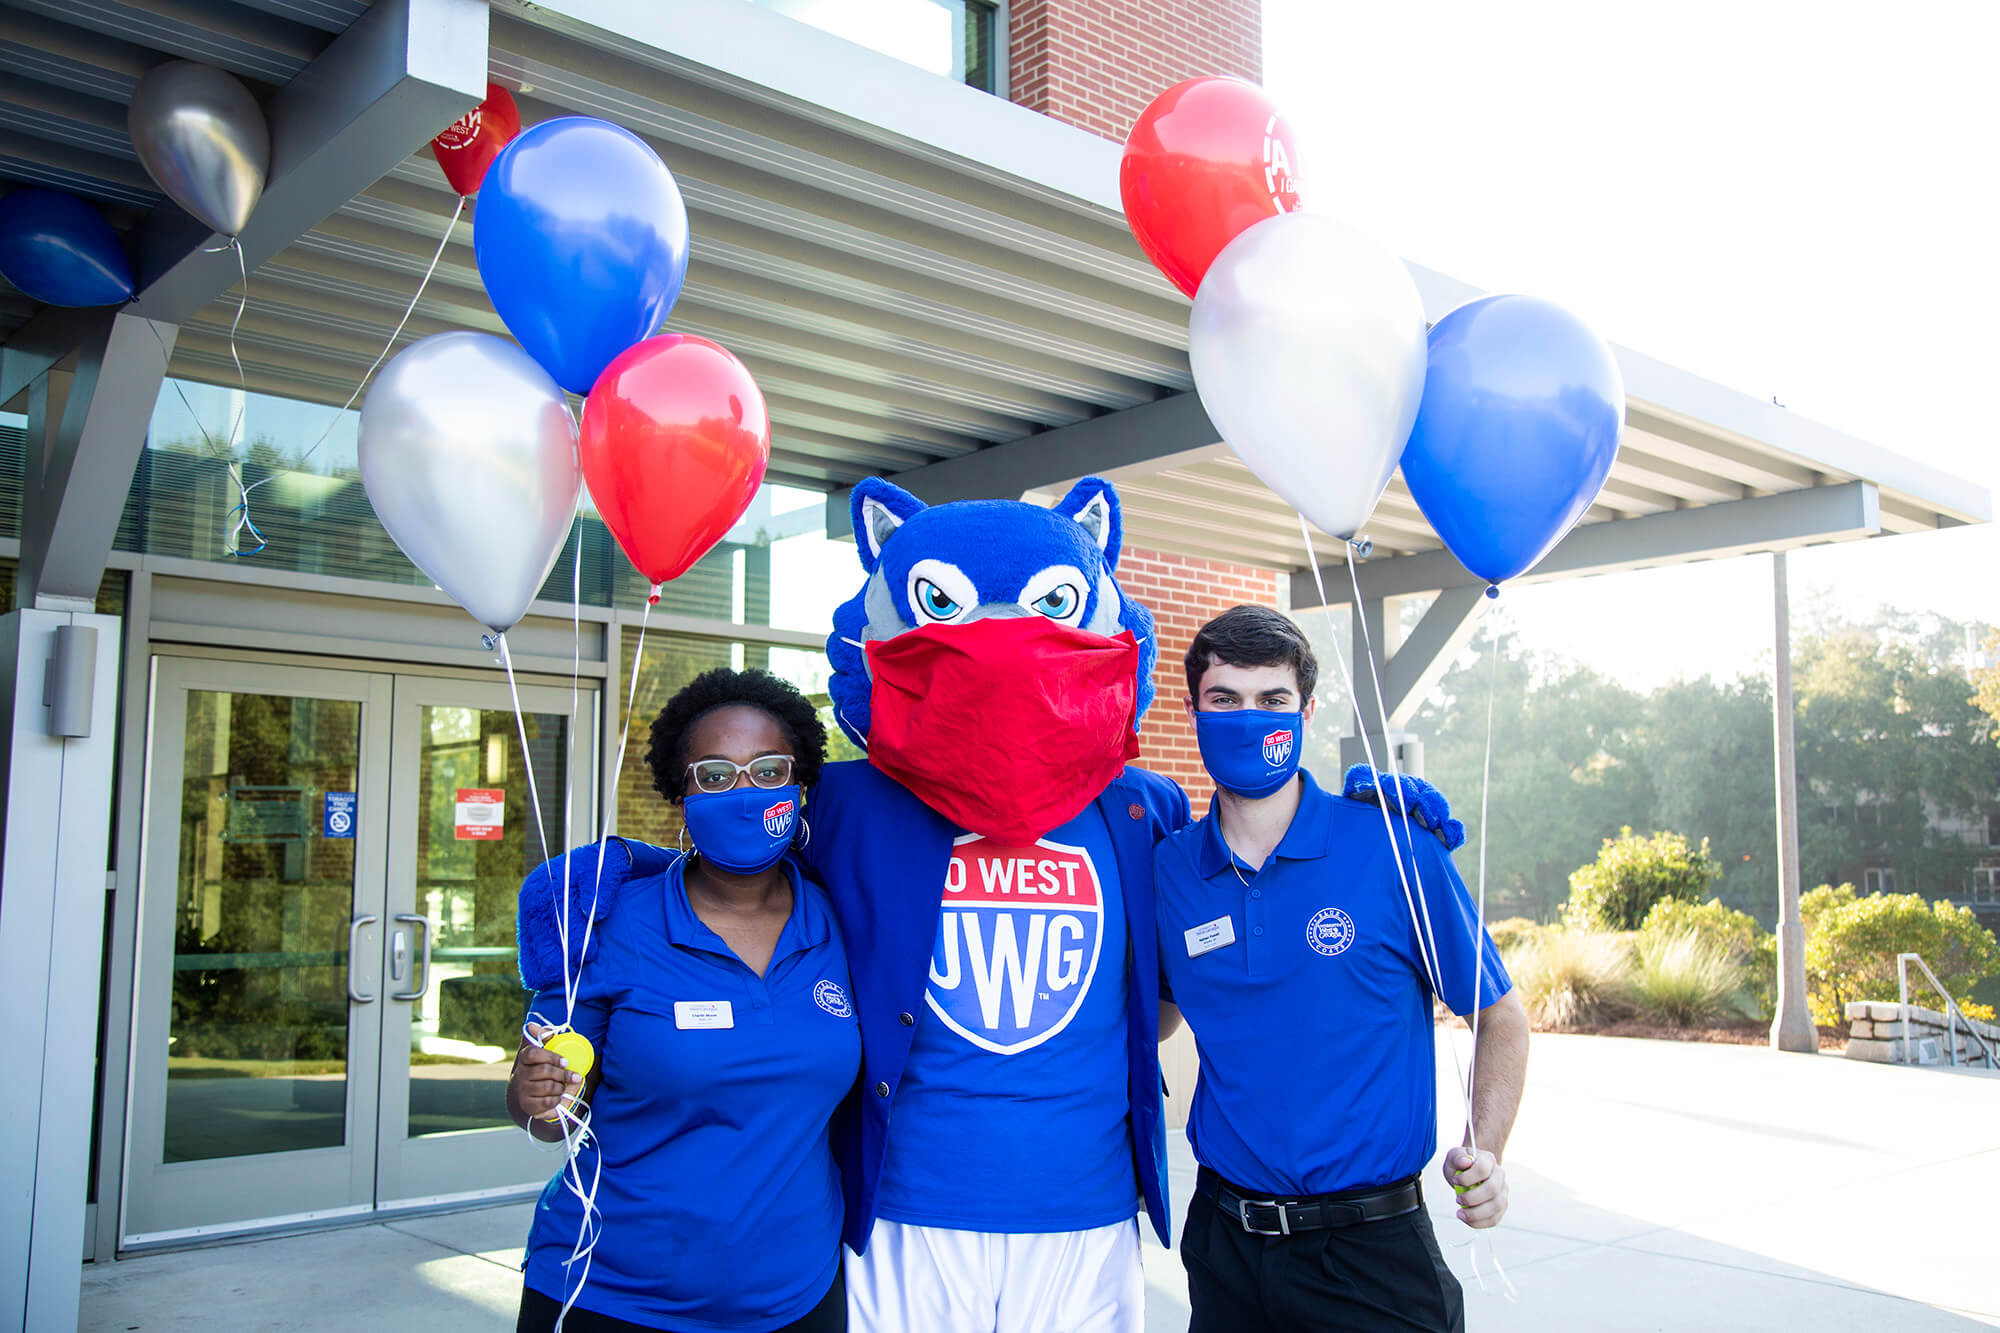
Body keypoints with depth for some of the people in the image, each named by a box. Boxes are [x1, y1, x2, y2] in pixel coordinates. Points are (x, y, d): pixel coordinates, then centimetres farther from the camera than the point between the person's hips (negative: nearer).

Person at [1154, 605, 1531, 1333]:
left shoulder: (1394, 848, -10)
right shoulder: (1168, 870, -2)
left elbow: (1501, 1017, 0)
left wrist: (1484, 1155, -13)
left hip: (1370, 1246, -2)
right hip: (1224, 1240, 3)